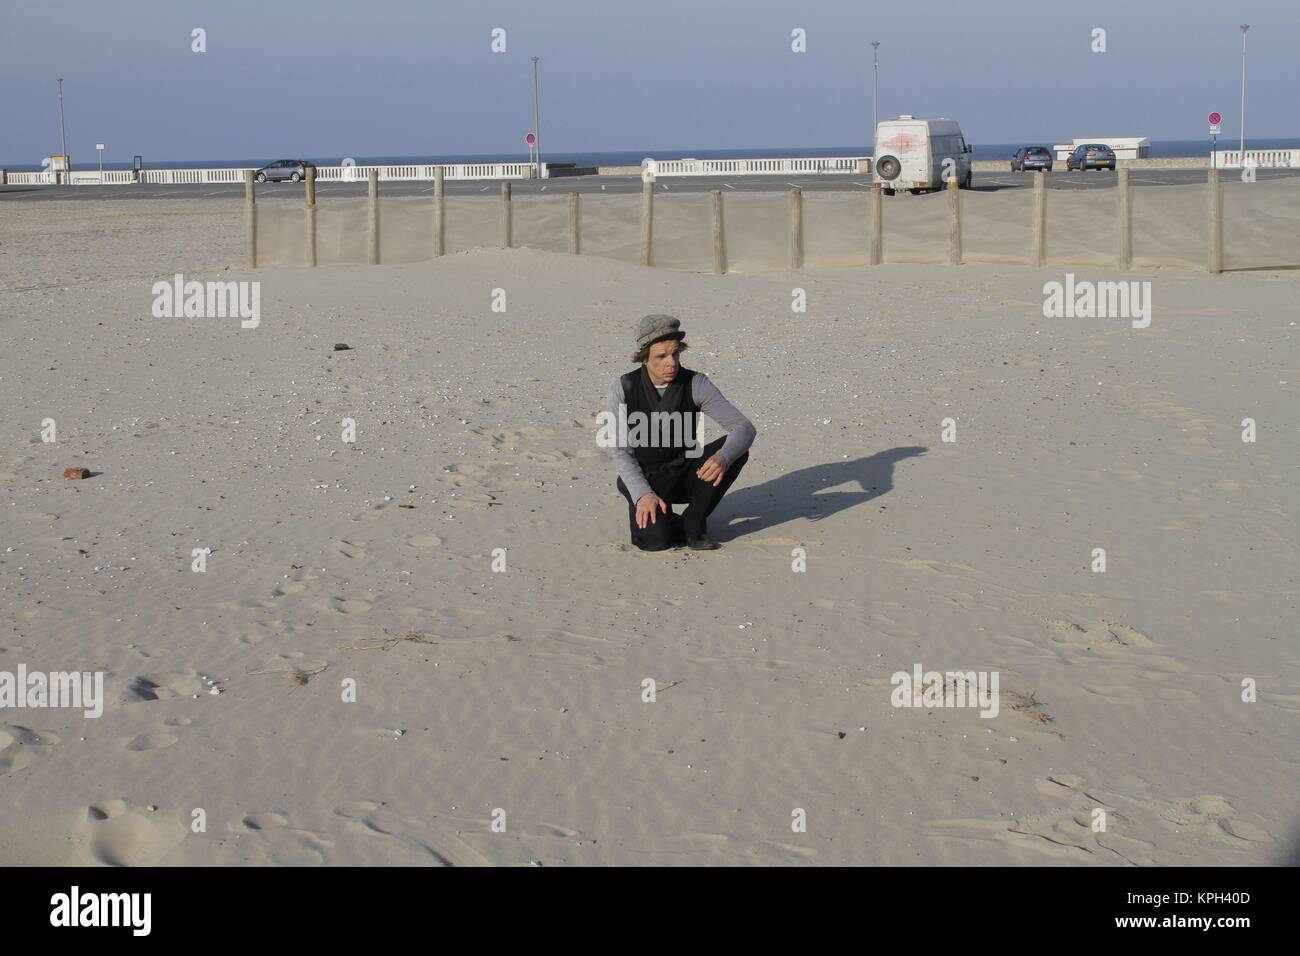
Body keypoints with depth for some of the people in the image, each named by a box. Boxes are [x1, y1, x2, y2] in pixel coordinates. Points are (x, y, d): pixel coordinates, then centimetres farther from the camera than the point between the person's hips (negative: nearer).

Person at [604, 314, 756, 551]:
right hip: (643, 479, -3)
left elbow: (745, 428, -19)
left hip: (685, 473, 3)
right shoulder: (622, 389, -14)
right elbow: (620, 452, -12)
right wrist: (643, 494, -27)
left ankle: (693, 523, -11)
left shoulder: (696, 384, -13)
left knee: (735, 449, -25)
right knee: (655, 537, -32)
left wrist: (723, 457, -41)